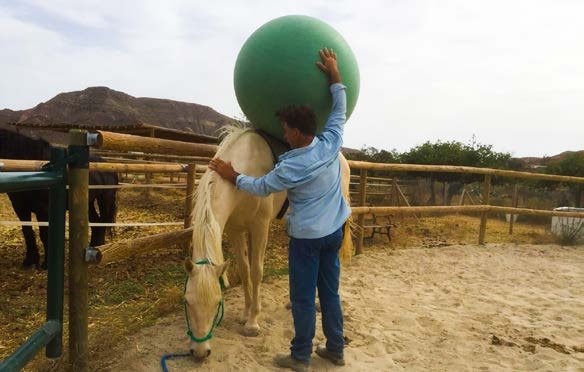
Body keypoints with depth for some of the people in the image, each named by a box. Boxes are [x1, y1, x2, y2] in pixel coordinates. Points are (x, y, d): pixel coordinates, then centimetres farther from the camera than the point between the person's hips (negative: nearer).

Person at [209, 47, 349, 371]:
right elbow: (340, 111, 6)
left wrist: (232, 176, 7)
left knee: (303, 298, 7)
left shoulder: (291, 167, -23)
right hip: (335, 231, 7)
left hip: (307, 237, -7)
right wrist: (334, 75, 8)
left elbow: (261, 187, -7)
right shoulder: (331, 143, -10)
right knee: (330, 291, 17)